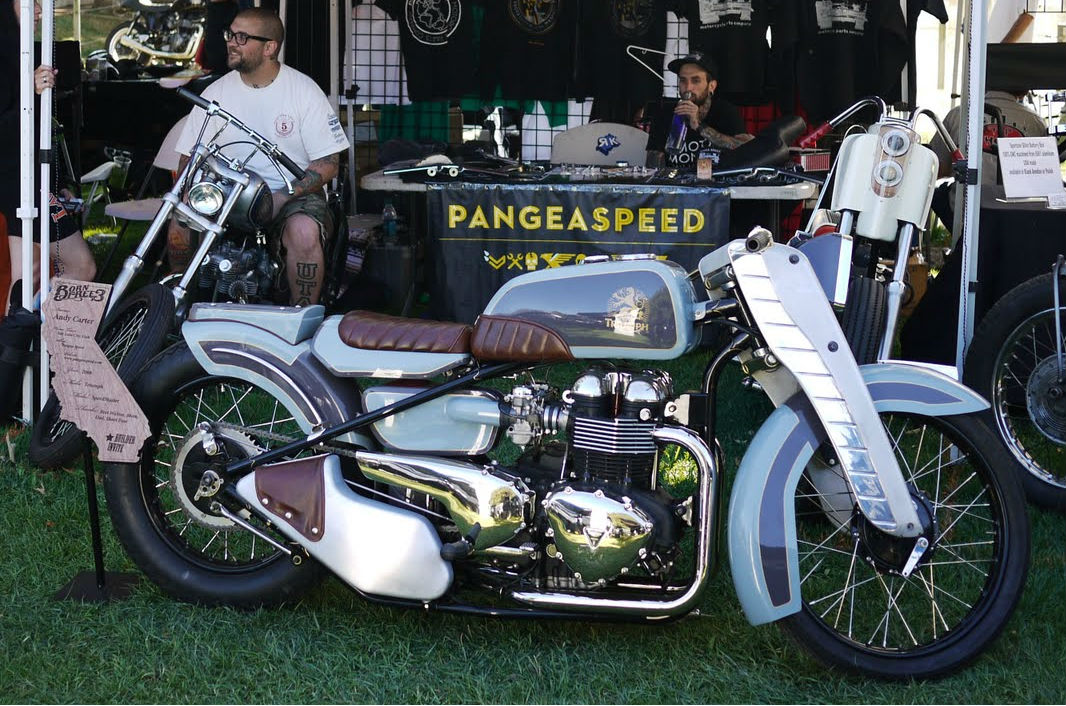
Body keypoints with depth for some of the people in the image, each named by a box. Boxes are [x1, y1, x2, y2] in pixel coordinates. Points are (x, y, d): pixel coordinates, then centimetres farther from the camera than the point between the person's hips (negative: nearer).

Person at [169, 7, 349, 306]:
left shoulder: (304, 90, -3)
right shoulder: (216, 93, 6)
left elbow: (328, 163, -5)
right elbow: (190, 157, 9)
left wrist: (281, 198, -19)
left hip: (293, 193, -3)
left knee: (303, 232, -36)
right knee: (180, 226, -24)